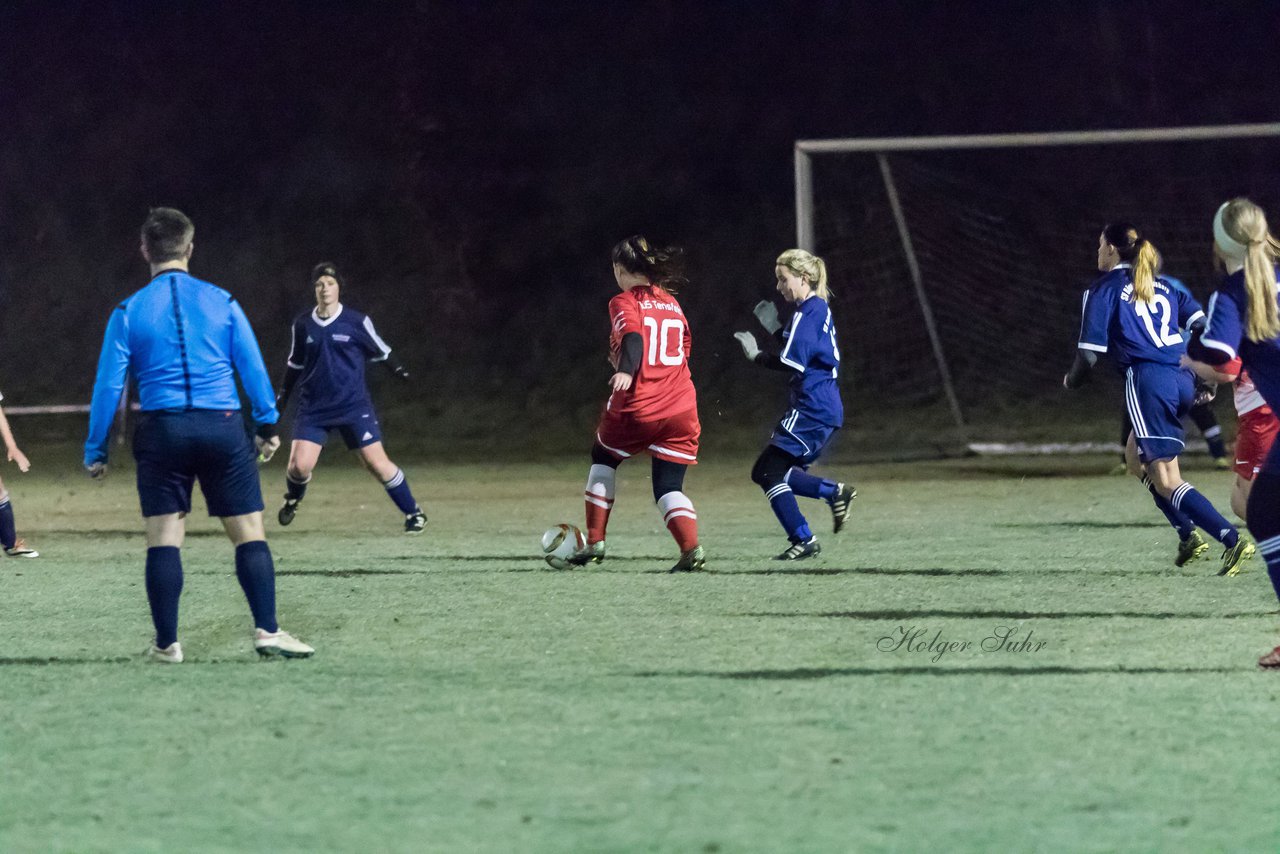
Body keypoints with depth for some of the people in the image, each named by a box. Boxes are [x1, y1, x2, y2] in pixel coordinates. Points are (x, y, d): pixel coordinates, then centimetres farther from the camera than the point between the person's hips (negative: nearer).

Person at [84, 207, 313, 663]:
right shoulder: (221, 302, 2)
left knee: (163, 539, 5)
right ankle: (267, 630, -2)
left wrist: (95, 450, 7)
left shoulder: (129, 312, 1)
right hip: (222, 428, 0)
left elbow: (108, 384, 0)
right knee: (249, 533, 5)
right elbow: (253, 368, 4)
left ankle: (166, 642, 5)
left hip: (162, 432, 0)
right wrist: (267, 425, 16)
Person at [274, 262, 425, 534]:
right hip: (313, 407, 2)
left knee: (377, 463, -8)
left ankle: (413, 512, 10)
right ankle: (292, 500, 25)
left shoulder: (357, 322, -6)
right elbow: (295, 362, 17)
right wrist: (284, 396, 21)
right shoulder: (303, 324, 2)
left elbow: (380, 351, 8)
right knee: (299, 465, -11)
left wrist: (398, 370, -4)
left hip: (354, 407, -2)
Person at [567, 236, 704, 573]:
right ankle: (691, 548, -22)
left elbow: (634, 337, -21)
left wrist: (627, 370, -39)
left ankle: (594, 542, 22)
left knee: (603, 457, 24)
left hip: (635, 407, -4)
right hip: (680, 409, 4)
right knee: (668, 487, 5)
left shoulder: (625, 302, -2)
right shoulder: (673, 305, 16)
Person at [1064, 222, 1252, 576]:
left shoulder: (1103, 291, 3)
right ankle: (1189, 536, 16)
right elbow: (1203, 327, 11)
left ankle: (1233, 540, -21)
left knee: (1166, 482, -5)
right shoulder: (1164, 287, 20)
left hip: (1148, 381, -7)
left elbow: (1089, 354, -2)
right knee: (1136, 456, 26)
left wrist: (1072, 380, 18)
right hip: (1182, 380, 7)